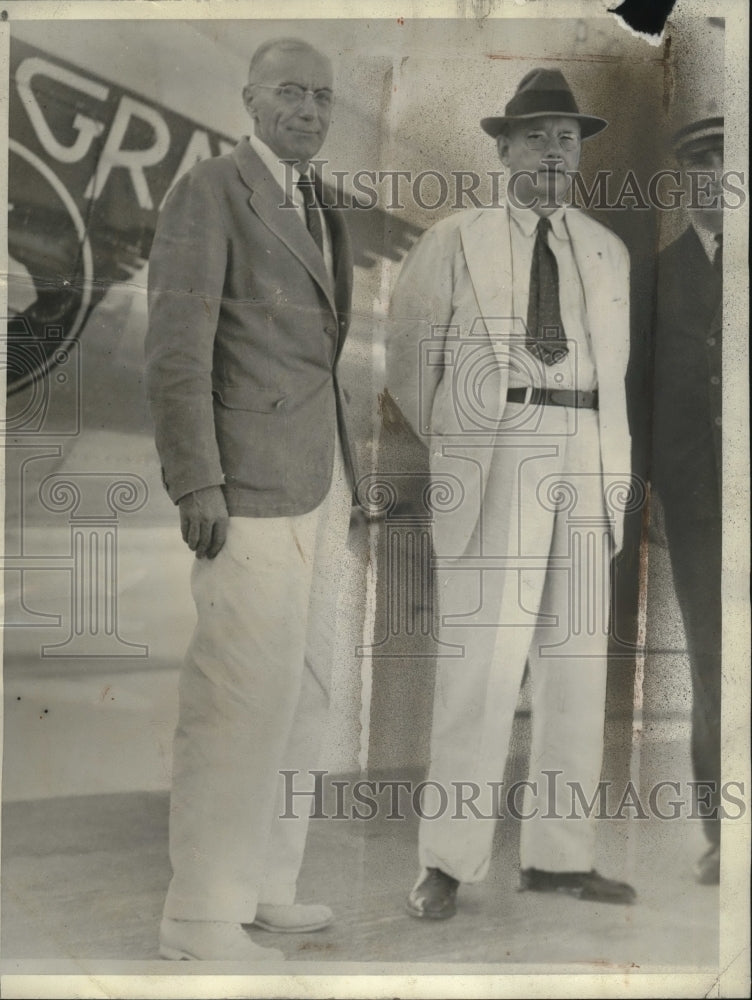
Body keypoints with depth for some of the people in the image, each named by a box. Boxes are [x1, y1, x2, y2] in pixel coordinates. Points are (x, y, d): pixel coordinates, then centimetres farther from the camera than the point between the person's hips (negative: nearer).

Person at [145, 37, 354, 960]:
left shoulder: (318, 202, 18)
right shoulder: (209, 192, -5)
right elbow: (176, 345, -12)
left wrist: (342, 474, 11)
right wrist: (196, 485, -17)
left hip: (321, 484, 9)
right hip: (253, 486, -8)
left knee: (302, 693, 13)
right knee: (243, 698, -7)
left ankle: (265, 883, 26)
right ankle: (202, 916, 7)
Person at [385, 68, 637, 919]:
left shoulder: (609, 252, 17)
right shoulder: (453, 243, 6)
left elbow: (613, 372, 18)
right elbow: (408, 365, 8)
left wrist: (612, 467, 11)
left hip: (587, 459, 5)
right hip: (493, 448, -4)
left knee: (577, 658, 4)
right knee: (482, 656, -11)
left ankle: (559, 856, 12)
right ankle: (447, 862, -4)